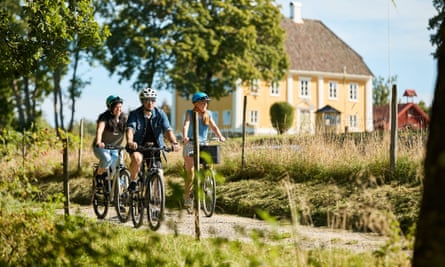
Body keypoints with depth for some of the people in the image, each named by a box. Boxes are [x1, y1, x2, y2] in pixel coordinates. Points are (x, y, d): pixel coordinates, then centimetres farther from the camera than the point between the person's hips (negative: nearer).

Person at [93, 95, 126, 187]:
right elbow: (99, 130, -33)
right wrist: (98, 142, -52)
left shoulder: (123, 118, -3)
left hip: (115, 148, 4)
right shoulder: (105, 117, -16)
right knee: (107, 159, -33)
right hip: (101, 147, -4)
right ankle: (98, 175, -7)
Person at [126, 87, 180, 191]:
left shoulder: (160, 114, -7)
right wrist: (130, 142, -48)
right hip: (138, 146, -2)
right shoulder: (134, 114, -10)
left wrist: (174, 143, -39)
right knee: (137, 158, -34)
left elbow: (168, 130, -19)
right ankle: (133, 181, -10)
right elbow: (130, 129, -26)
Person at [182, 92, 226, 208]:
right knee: (190, 172, -9)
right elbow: (186, 125, -18)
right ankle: (187, 198, 0)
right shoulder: (190, 113, -3)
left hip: (203, 144, 3)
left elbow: (214, 126, 0)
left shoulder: (208, 114, 7)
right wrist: (185, 137, -37)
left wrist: (220, 136, -19)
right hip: (190, 145, -3)